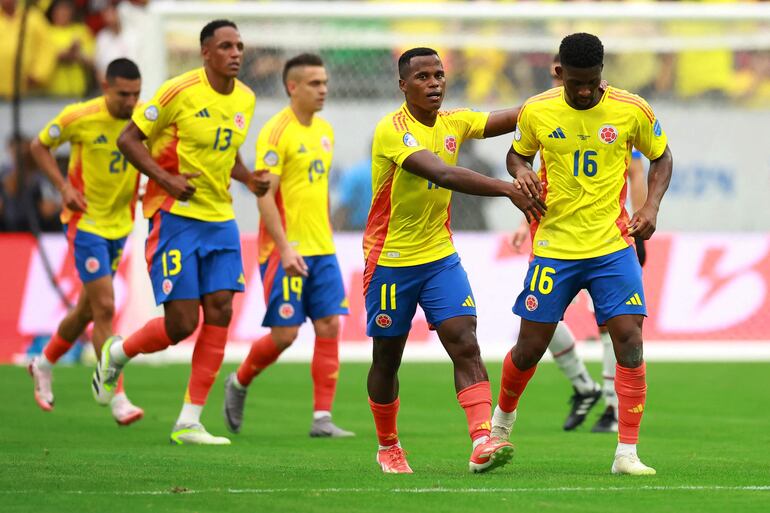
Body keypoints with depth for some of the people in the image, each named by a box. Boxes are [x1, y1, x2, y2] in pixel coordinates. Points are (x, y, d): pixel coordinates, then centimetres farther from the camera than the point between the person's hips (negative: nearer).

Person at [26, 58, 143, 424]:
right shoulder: (80, 118, -16)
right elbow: (39, 146, -1)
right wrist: (64, 186, -12)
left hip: (120, 225, 5)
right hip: (85, 222, -5)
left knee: (87, 309, 17)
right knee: (105, 308, -13)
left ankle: (45, 364, 42)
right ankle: (117, 399, -11)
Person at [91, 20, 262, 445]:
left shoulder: (245, 99, 8)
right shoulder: (179, 92, -13)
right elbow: (128, 140, -9)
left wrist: (251, 179, 4)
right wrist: (167, 179, -20)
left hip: (220, 219, 6)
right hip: (175, 218, -6)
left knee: (219, 311, -5)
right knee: (182, 322, -9)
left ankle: (189, 423, 1)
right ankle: (116, 354, 23)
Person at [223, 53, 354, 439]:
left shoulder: (325, 131, 12)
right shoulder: (276, 132, -12)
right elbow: (264, 196, -16)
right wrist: (285, 248, -23)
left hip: (322, 249, 7)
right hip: (286, 251, -7)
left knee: (329, 327, -2)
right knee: (284, 334, -5)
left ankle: (322, 418, -1)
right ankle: (239, 383, 22)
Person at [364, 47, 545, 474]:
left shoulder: (453, 122, 3)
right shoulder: (392, 131, -20)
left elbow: (516, 118, 2)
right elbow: (443, 174, -33)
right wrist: (508, 190, -42)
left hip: (440, 257, 5)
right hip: (390, 260, -5)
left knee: (465, 345, -14)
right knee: (387, 359, 9)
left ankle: (482, 442, -25)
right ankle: (388, 447, 30)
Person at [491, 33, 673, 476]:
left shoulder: (632, 110, -5)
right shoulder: (536, 112, -4)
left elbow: (661, 156, 10)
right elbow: (517, 154, 14)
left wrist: (651, 207, -5)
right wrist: (521, 172, -10)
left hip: (613, 247, 0)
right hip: (554, 247, 0)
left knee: (629, 339, -13)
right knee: (531, 347, 4)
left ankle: (627, 453, -7)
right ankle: (504, 414, 37)